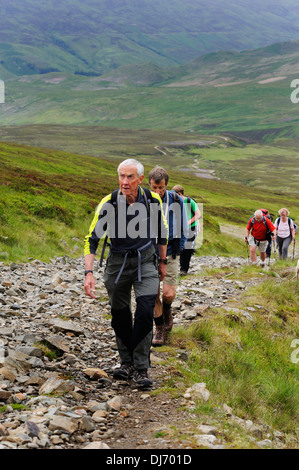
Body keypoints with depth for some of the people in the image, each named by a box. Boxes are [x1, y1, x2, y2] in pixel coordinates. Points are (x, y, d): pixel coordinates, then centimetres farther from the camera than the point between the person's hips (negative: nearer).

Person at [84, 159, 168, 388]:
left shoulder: (153, 200, -13)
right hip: (118, 263, 1)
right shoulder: (108, 204, -18)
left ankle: (141, 368, -5)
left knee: (145, 313, -13)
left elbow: (162, 231, 6)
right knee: (120, 315, 9)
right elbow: (92, 239, -14)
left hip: (146, 261, 0)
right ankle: (126, 362, 27)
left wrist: (162, 262, 13)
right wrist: (89, 273, -25)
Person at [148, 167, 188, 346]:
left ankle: (167, 310, 25)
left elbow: (184, 228, 5)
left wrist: (177, 250, 4)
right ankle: (160, 328, 18)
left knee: (169, 293, -9)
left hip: (170, 253, -1)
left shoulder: (176, 200, -7)